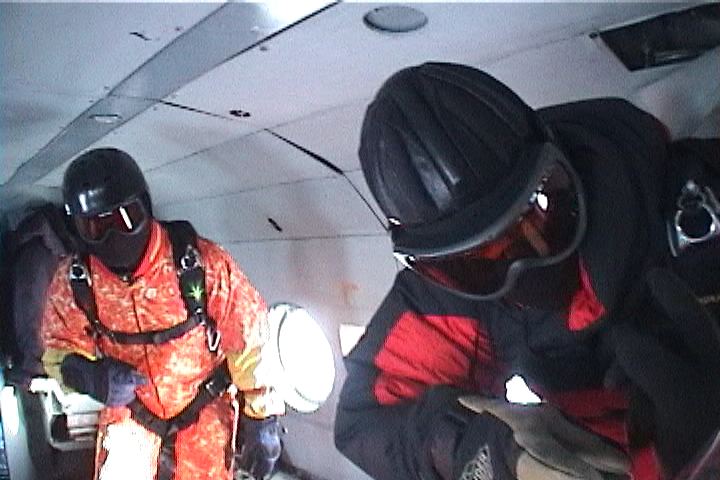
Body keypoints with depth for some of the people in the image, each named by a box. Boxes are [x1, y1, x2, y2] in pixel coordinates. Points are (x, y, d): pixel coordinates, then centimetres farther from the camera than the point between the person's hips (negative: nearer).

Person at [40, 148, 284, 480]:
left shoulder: (202, 263, -26)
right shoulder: (73, 281, -16)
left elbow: (249, 339, -18)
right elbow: (60, 349, -3)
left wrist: (263, 418, -14)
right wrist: (90, 376, -27)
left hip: (205, 405, -2)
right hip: (128, 409, 2)